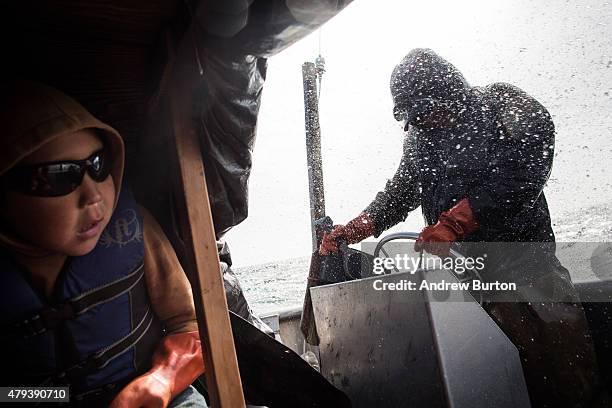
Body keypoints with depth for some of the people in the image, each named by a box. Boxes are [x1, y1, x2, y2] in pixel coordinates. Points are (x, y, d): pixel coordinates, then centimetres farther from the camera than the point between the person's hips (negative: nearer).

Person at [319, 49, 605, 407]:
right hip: (469, 269, 4)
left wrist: (450, 223, -27)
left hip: (525, 257, -3)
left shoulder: (508, 109, -7)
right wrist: (354, 230, 1)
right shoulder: (419, 136, 10)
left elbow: (520, 176, -20)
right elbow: (401, 191, 15)